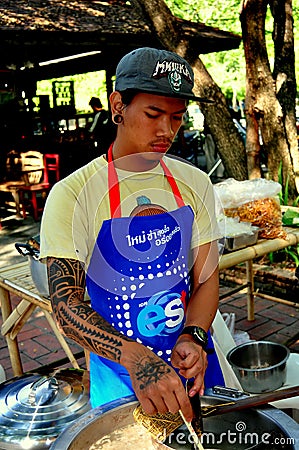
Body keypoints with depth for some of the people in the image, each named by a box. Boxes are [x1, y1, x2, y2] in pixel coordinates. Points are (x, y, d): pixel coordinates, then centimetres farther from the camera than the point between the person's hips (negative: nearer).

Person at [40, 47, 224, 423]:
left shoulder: (194, 184, -3)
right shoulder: (72, 195, -15)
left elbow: (206, 279, -2)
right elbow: (65, 303, -21)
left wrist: (194, 338, -21)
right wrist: (135, 358, -35)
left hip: (192, 362, 4)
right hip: (118, 374, -3)